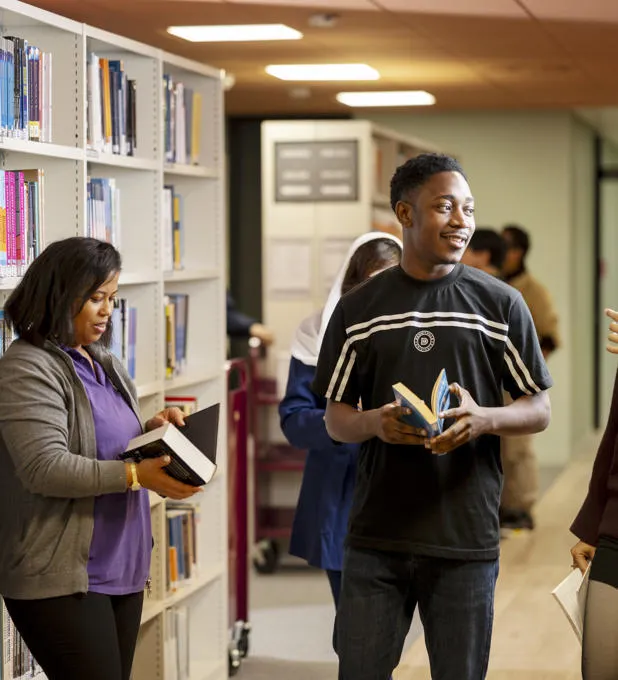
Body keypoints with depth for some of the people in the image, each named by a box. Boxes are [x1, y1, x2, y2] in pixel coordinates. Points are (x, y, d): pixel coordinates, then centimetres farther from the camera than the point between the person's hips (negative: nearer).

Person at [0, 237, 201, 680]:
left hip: (122, 571, 9)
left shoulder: (103, 363, 15)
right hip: (62, 578, -8)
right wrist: (135, 475, -27)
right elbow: (44, 467, -22)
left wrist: (152, 431, 4)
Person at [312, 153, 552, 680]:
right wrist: (374, 423, -14)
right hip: (376, 535, 1)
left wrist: (484, 419, -16)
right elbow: (336, 419, 9)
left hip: (467, 538, -1)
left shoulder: (502, 304, 2)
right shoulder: (357, 310, 5)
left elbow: (540, 410, 5)